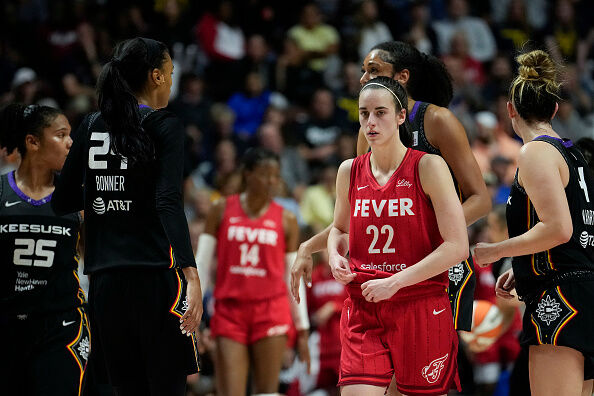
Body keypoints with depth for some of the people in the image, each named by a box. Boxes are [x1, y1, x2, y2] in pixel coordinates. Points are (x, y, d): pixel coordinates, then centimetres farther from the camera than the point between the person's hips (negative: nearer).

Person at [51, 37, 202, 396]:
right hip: (155, 273, -5)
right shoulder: (165, 126, -4)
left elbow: (62, 202, 12)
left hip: (105, 279, 5)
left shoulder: (92, 126, 11)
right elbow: (169, 203, -17)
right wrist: (191, 275, -24)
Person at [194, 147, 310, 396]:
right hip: (229, 310, 0)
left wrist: (302, 329, 8)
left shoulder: (286, 220, 6)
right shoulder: (222, 211, 6)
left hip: (270, 311, 0)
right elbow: (201, 264, 7)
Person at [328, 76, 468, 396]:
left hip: (421, 307, -3)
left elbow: (457, 247, -12)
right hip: (362, 311, 3)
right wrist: (335, 256, 3)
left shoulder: (429, 167, -6)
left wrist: (395, 282, -16)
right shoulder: (349, 172, 8)